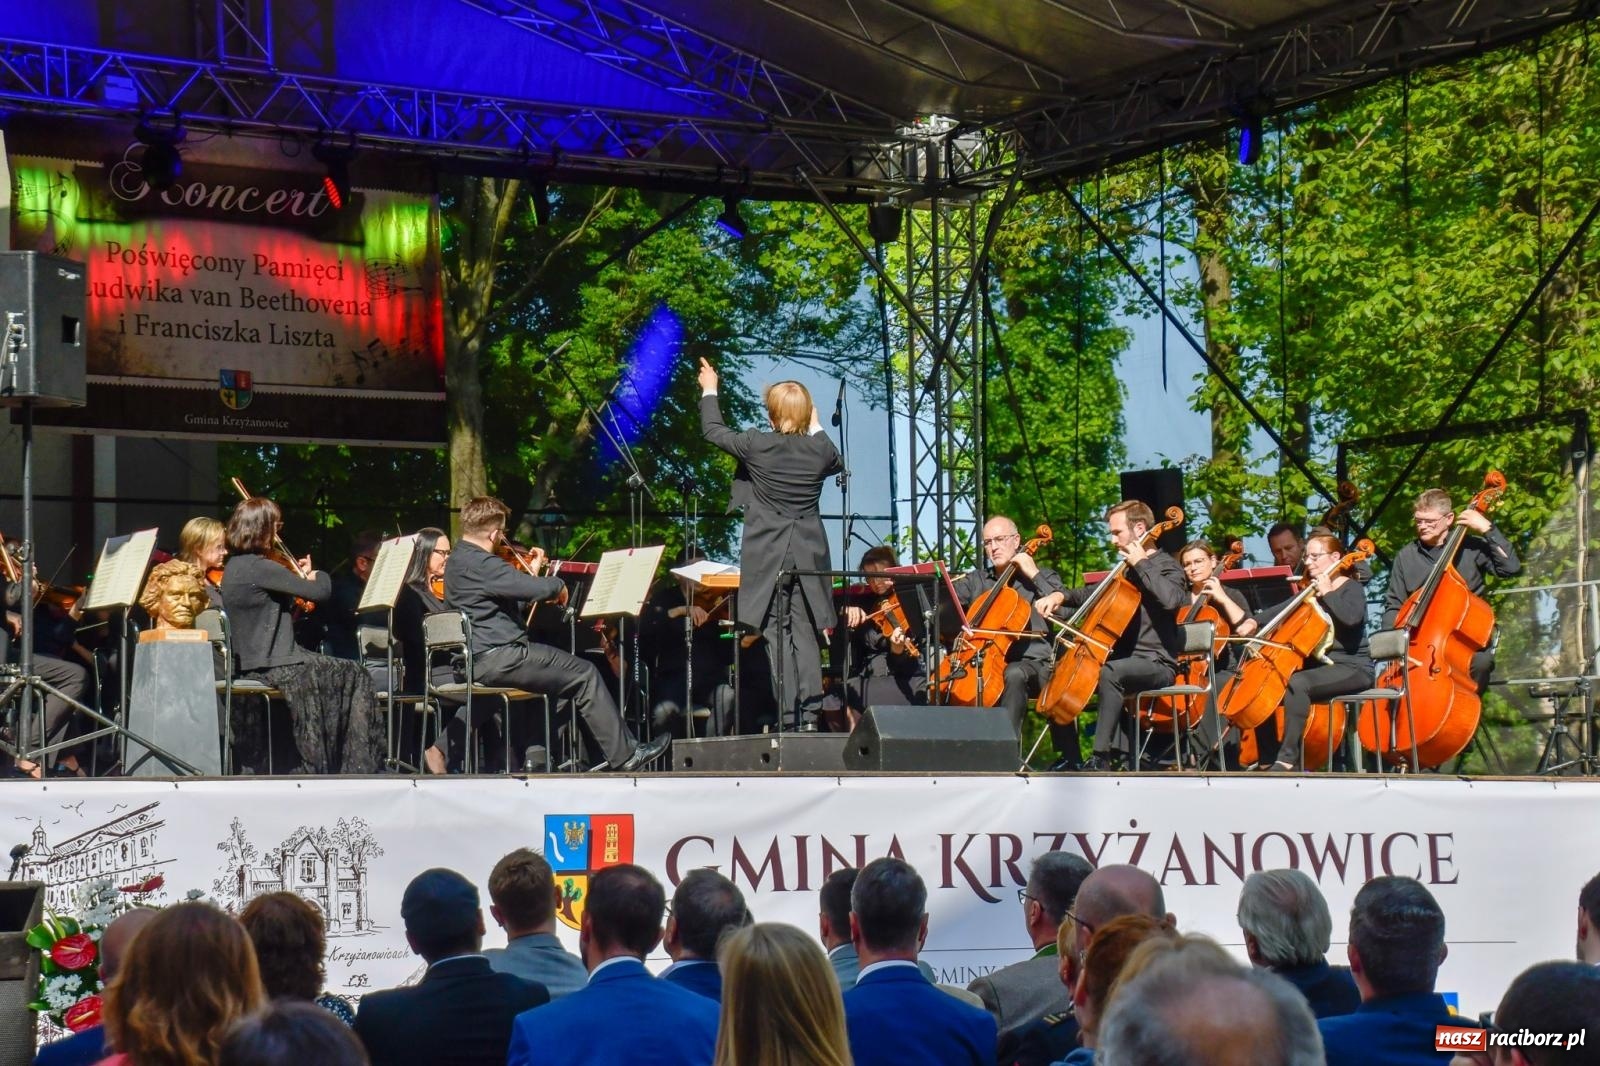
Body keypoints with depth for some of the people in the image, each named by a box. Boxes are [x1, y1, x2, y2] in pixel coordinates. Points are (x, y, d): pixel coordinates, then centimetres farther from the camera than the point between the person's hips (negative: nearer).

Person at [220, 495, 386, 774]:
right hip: (273, 665, -10)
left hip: (249, 664, 10)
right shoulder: (260, 568, -19)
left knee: (345, 672, 17)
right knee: (352, 676, 1)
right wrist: (318, 575, 4)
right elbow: (320, 592, -18)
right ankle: (357, 765, 6)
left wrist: (302, 578, 14)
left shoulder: (234, 567, 11)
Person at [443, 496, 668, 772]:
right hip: (497, 658, -11)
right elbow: (537, 589, -26)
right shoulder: (479, 563, -20)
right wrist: (558, 584, -6)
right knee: (585, 675, -3)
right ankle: (625, 755, 1)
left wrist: (530, 575, 17)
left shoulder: (458, 560, 14)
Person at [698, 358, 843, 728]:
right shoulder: (820, 449, -2)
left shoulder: (758, 446, -11)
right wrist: (816, 427, 26)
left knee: (778, 635, -1)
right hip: (809, 557, 3)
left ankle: (787, 714, -6)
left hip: (769, 556, -3)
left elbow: (713, 431, 6)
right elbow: (838, 464, 24)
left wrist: (709, 391, 20)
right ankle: (809, 715, 3)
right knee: (806, 634, 6)